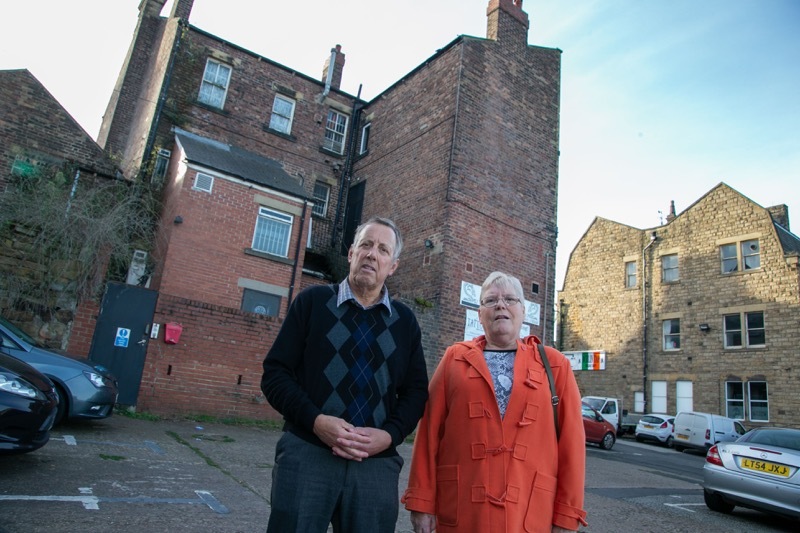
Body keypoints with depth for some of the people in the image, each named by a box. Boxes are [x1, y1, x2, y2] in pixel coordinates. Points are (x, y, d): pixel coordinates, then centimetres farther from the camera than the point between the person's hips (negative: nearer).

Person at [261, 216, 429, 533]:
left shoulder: (405, 321, 10)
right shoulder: (312, 301, 5)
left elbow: (416, 391, 10)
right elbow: (275, 373, 1)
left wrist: (388, 435, -9)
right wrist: (316, 421, -14)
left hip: (377, 462, 2)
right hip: (306, 453, -1)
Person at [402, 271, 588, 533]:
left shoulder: (554, 364, 4)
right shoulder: (455, 359, 3)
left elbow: (571, 441, 2)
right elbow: (430, 430, 0)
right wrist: (422, 502, -3)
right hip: (460, 511, 0)